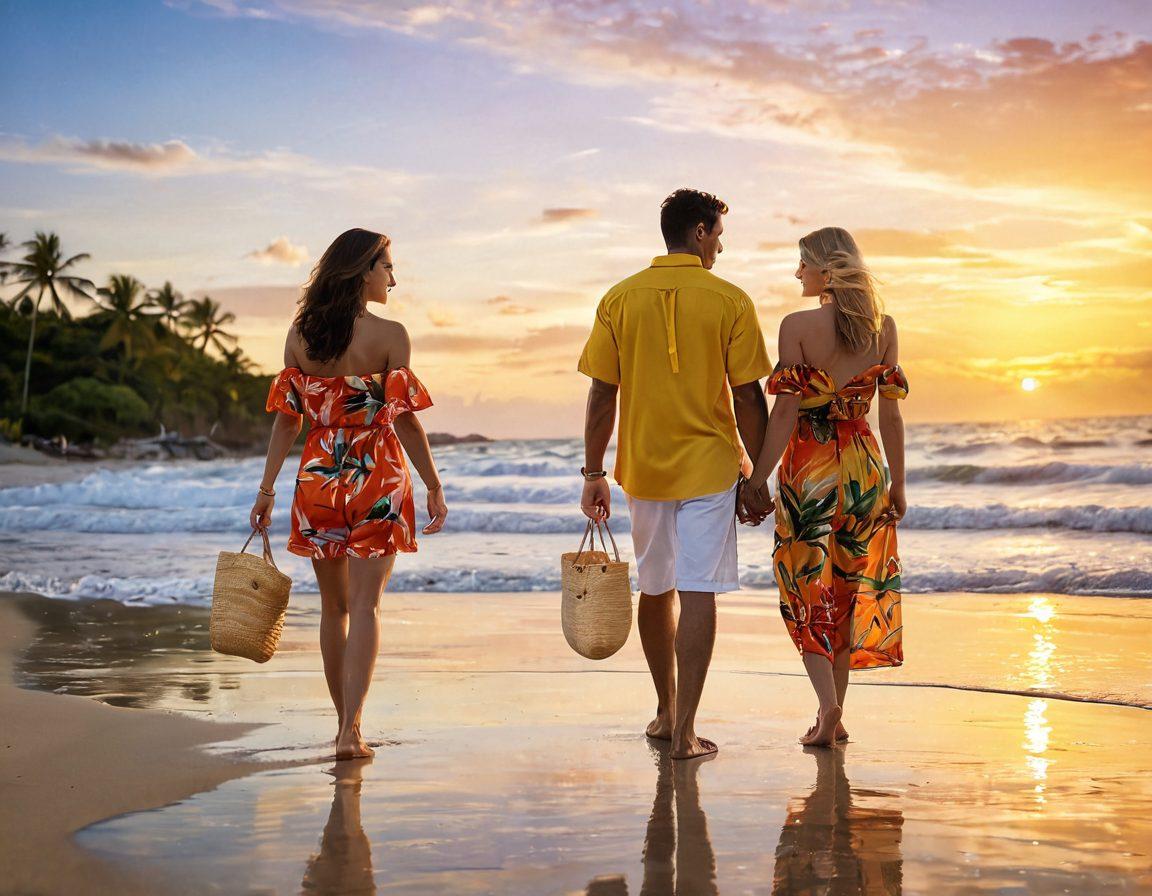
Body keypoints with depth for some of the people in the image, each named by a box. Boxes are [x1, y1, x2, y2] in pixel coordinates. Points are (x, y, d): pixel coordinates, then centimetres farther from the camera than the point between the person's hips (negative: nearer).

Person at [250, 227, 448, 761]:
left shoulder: (300, 332, 2)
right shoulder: (389, 336, -9)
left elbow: (287, 417, 2)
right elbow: (404, 419, -10)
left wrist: (267, 489, 7)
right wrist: (434, 488, -3)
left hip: (317, 477, 4)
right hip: (378, 477, -4)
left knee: (333, 605, 15)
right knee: (365, 604, -2)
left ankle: (345, 721, 24)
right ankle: (351, 731, -10)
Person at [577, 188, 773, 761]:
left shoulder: (620, 299, 0)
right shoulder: (730, 302, -6)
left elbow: (602, 394, 0)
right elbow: (748, 397, -5)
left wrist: (593, 473, 6)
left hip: (642, 468, 3)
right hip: (708, 466, -3)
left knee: (655, 590, 17)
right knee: (698, 593, -2)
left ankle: (666, 712, 32)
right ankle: (683, 731, -5)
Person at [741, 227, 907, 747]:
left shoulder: (798, 326, -12)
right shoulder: (883, 327, 1)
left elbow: (786, 413, -13)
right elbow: (891, 413, 4)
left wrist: (757, 479, -6)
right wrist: (898, 484, 12)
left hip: (809, 467, -4)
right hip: (864, 466, 4)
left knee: (808, 592, 8)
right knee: (848, 591, 14)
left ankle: (828, 704, -8)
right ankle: (834, 715, 20)